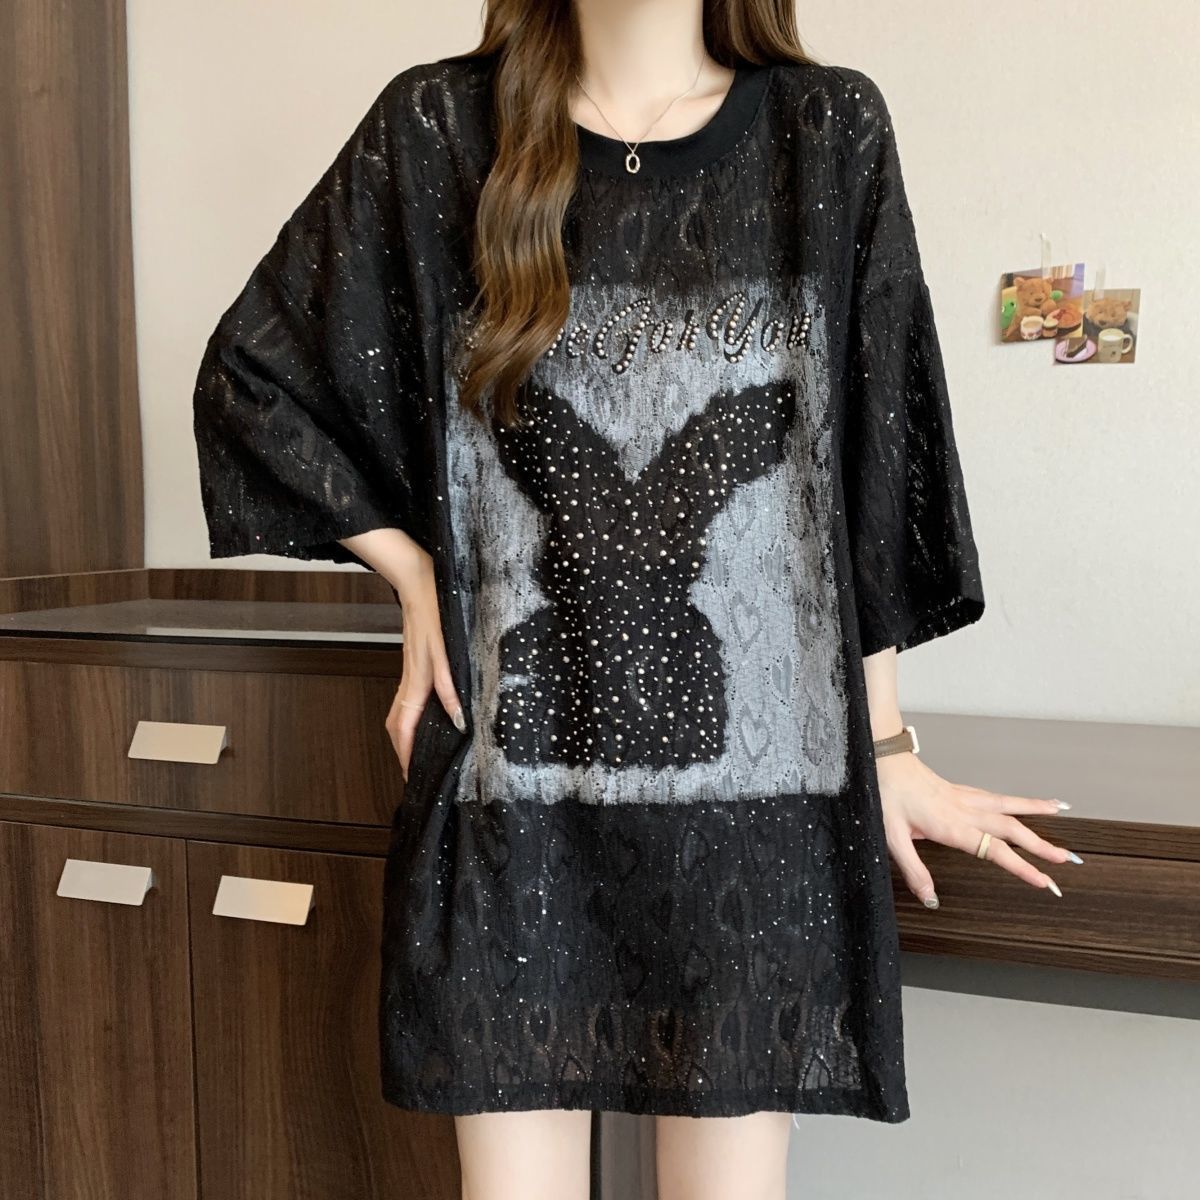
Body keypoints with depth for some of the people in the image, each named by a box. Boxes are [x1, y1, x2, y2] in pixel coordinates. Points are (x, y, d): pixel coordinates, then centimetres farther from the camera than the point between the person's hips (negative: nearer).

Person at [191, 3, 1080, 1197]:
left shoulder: (831, 132, 4)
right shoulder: (439, 130, 3)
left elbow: (872, 471, 5)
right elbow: (250, 377, 11)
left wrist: (887, 750, 7)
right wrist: (415, 574, 3)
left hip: (756, 787, 1)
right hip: (514, 789, 0)